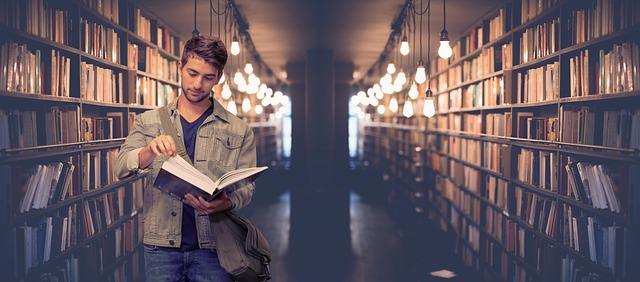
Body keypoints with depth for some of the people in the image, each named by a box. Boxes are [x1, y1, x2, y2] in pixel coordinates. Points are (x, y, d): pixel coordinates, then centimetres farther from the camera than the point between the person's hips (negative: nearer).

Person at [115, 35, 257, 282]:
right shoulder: (148, 122, 7)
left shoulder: (239, 131, 4)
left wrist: (225, 203, -20)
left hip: (213, 246, 0)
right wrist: (150, 151, -26)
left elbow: (246, 187, 2)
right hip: (161, 246, 1)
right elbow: (121, 168, -4)